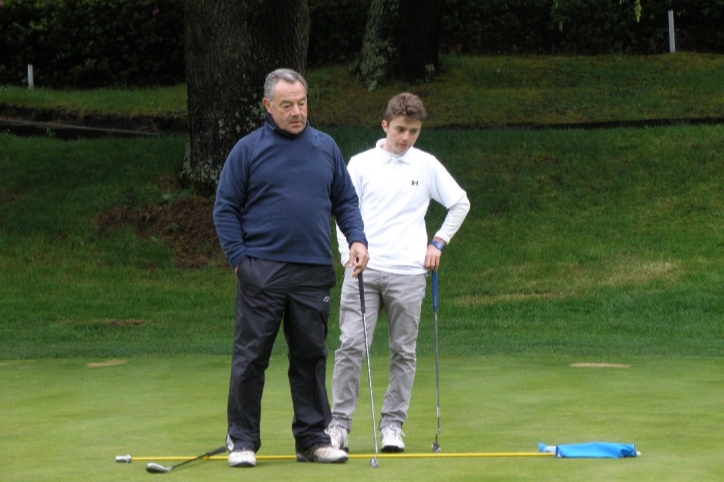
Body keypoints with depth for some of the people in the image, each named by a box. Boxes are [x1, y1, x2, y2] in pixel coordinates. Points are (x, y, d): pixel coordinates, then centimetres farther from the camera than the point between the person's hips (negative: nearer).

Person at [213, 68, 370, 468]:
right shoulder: (248, 149, 1)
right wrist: (239, 259, -6)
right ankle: (242, 440, 5)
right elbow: (225, 209, 2)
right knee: (251, 357, -2)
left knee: (311, 356, 7)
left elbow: (345, 200, 16)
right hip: (261, 271, -3)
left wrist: (357, 239, -1)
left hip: (313, 273, 3)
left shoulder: (326, 147, 11)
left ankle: (313, 437, 14)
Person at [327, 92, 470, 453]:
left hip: (407, 272, 1)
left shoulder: (427, 166, 9)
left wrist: (438, 242, 12)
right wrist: (349, 252, -4)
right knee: (351, 346, -8)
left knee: (403, 352, 3)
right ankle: (338, 425, -5)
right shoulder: (361, 164, 7)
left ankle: (392, 425, 11)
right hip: (363, 270, -1)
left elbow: (460, 204, 19)